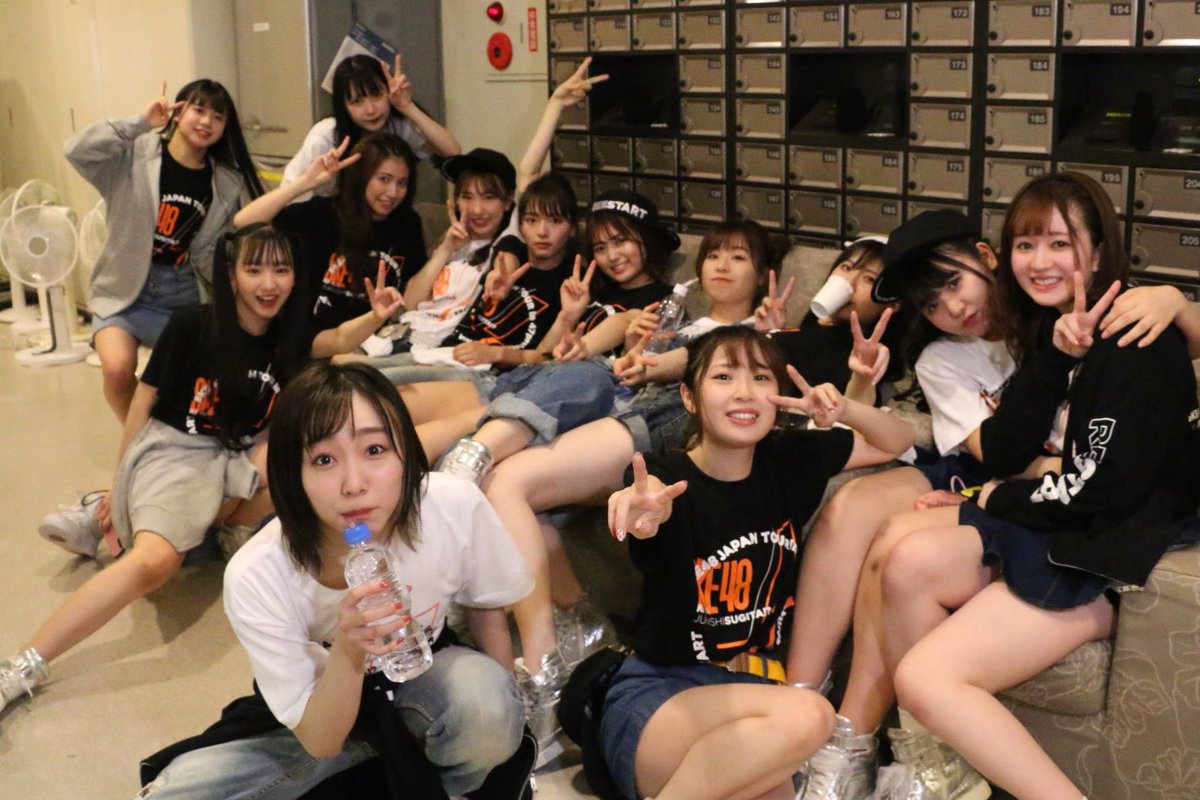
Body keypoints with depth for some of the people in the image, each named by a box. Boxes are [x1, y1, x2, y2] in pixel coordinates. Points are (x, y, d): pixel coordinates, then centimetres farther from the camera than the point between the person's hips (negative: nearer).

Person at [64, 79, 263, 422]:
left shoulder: (226, 185, 3)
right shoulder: (134, 156, -8)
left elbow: (209, 254, 7)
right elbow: (75, 150, -25)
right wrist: (140, 122, -24)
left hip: (183, 293, 4)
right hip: (126, 288, -3)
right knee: (118, 369, -24)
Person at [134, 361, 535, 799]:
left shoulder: (457, 507, -29)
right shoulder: (256, 578, -31)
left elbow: (488, 608, -6)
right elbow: (320, 742, -23)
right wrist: (347, 652, -40)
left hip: (424, 673, 1)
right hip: (324, 707, 0)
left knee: (485, 703, -33)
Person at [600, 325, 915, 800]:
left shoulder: (789, 460, 2)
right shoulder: (669, 477, -14)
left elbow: (897, 442, 15)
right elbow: (651, 515, -39)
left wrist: (845, 409, -7)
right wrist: (645, 510, -64)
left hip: (748, 694, 5)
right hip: (654, 699, -5)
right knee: (804, 717, -32)